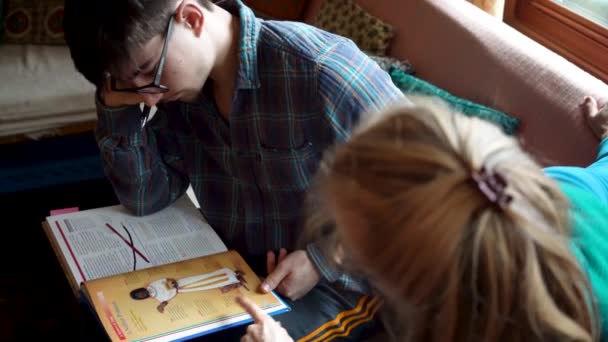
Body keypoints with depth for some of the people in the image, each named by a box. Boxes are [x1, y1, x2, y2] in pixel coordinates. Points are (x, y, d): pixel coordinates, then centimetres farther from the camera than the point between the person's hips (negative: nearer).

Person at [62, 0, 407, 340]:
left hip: (334, 283, -6)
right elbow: (148, 198, -1)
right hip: (233, 268, 6)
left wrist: (322, 260, -22)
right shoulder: (178, 84, -4)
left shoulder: (323, 70, -27)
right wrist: (116, 104, -14)